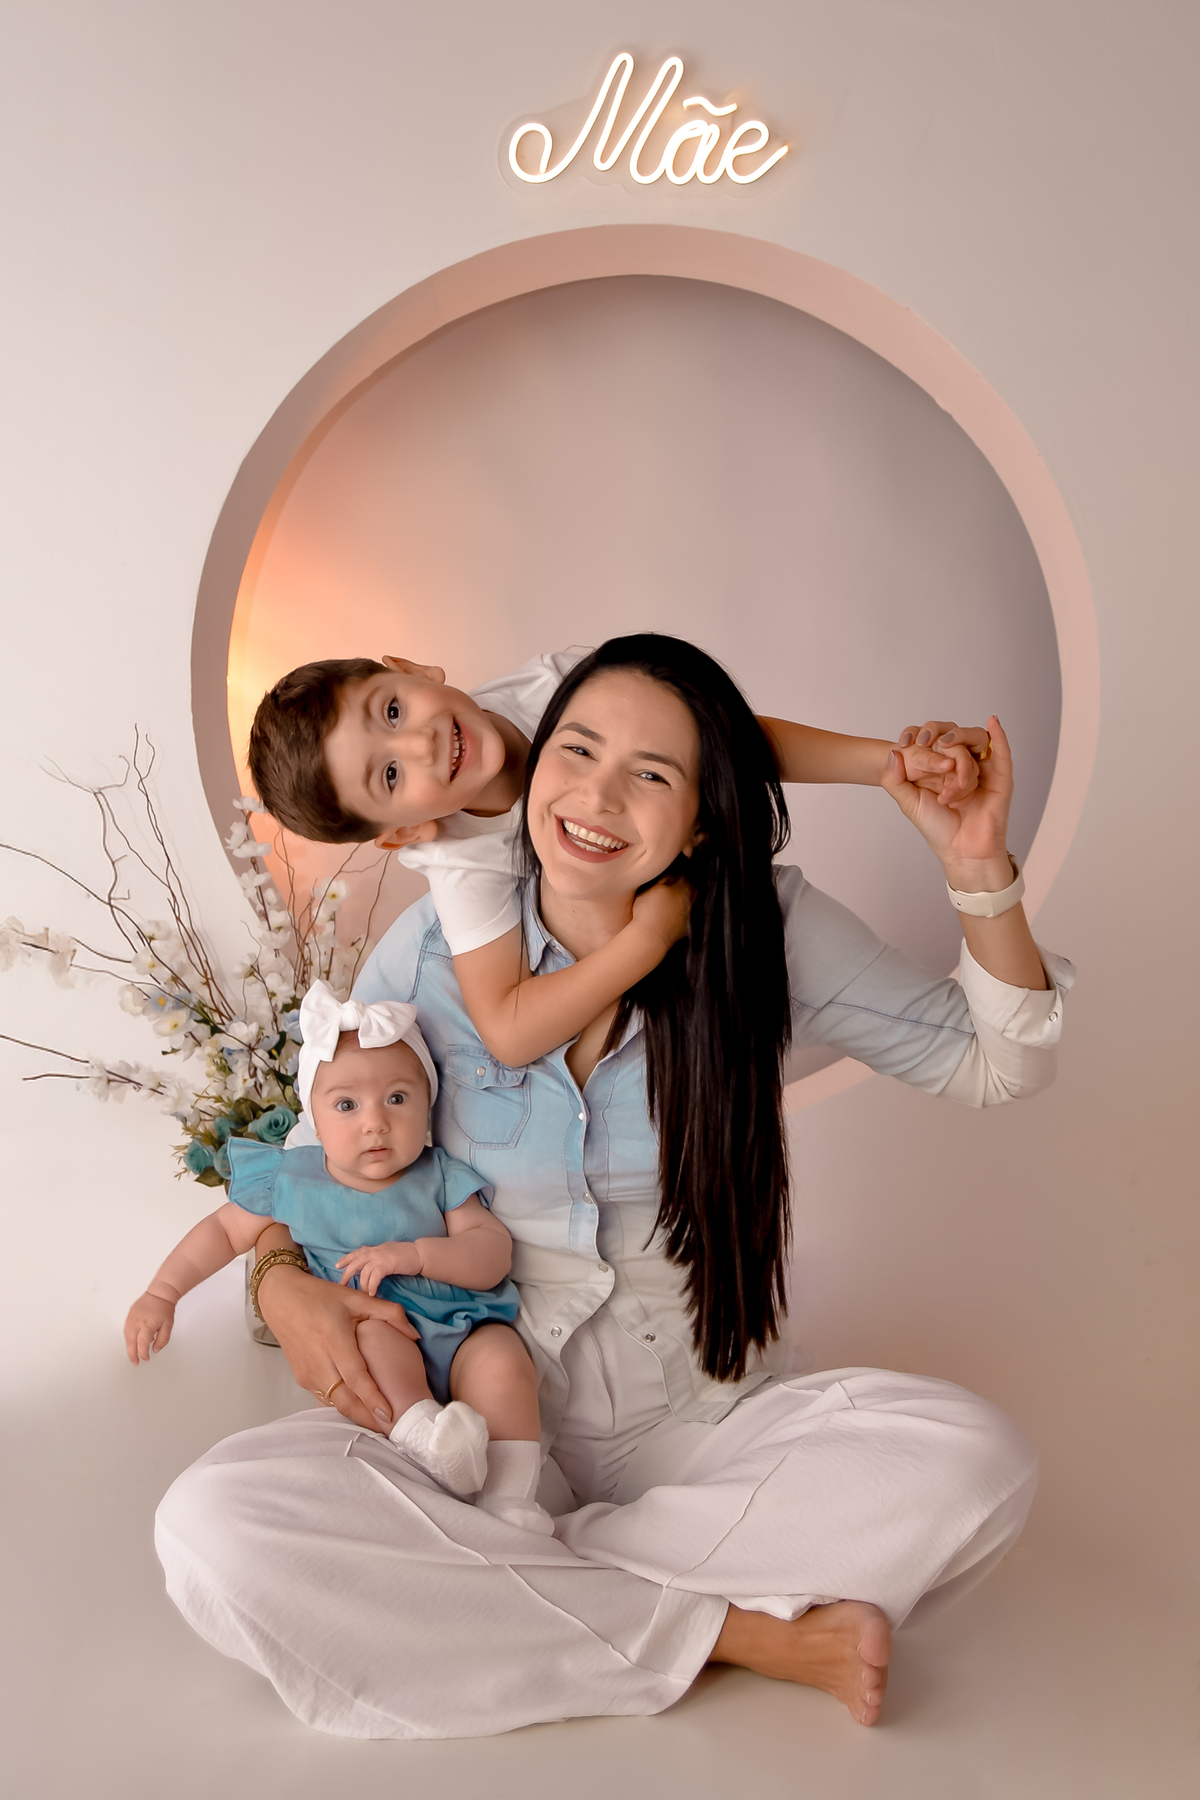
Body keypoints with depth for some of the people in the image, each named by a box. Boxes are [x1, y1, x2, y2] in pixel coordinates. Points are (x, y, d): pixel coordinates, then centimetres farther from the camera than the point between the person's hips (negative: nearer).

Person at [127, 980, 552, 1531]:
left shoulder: (438, 1179, 1)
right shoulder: (292, 1181, 4)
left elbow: (495, 1254, -8)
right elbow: (225, 1229, 18)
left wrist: (416, 1254, -21)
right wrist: (161, 1294, 14)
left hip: (459, 1329, 0)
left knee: (502, 1360, -30)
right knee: (373, 1330, -33)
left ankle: (509, 1498, -26)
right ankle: (420, 1435, -47)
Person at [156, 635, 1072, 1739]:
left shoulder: (771, 935, -5)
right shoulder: (435, 951, -4)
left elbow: (995, 1066, 1)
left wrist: (981, 871, -14)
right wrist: (282, 1284, -13)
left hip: (704, 1422, 0)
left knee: (975, 1461, -27)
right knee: (216, 1528, -28)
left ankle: (488, 1589, -17)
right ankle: (737, 1631, -18)